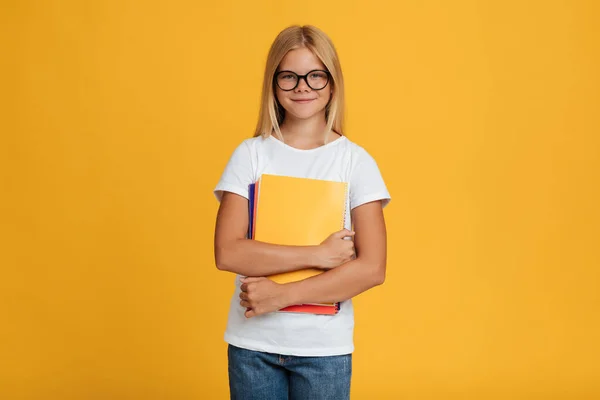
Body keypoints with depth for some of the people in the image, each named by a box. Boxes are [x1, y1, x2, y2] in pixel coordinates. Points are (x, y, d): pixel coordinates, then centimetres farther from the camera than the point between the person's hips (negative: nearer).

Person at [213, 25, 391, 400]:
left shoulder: (356, 161, -4)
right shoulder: (251, 154, -2)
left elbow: (372, 268, -11)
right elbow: (227, 253, -11)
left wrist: (283, 294, -16)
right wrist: (318, 255, -17)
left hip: (325, 347, -1)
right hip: (252, 343, 1)